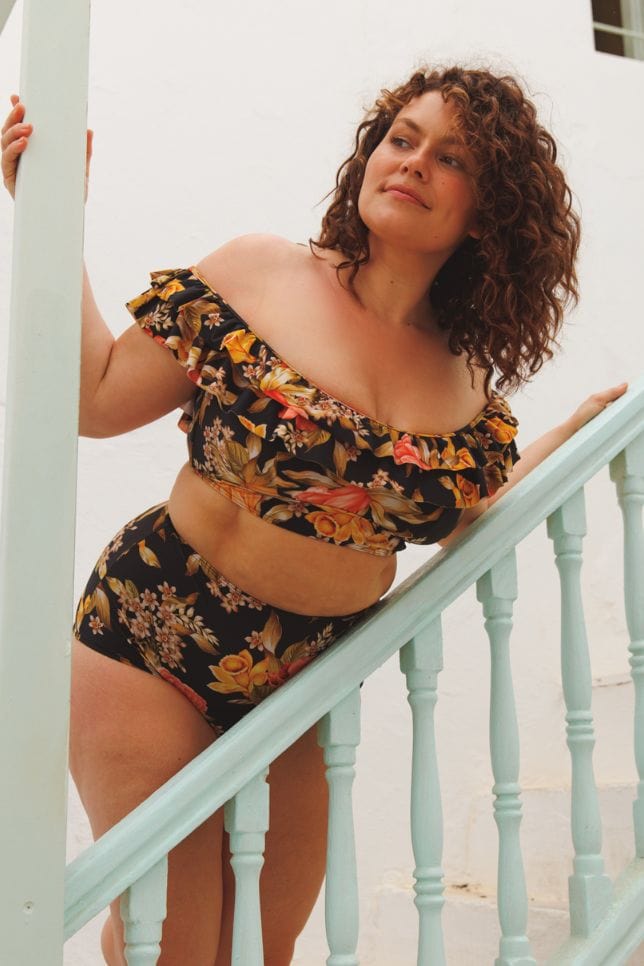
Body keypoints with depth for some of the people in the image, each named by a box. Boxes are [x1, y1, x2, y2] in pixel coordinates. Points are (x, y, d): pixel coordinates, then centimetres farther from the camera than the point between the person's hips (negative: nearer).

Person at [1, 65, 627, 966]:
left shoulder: (467, 377, 1)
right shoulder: (258, 272, -9)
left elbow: (456, 515, 14)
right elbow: (96, 400, -7)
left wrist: (574, 432, 15)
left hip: (316, 680, 4)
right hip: (157, 647, -4)